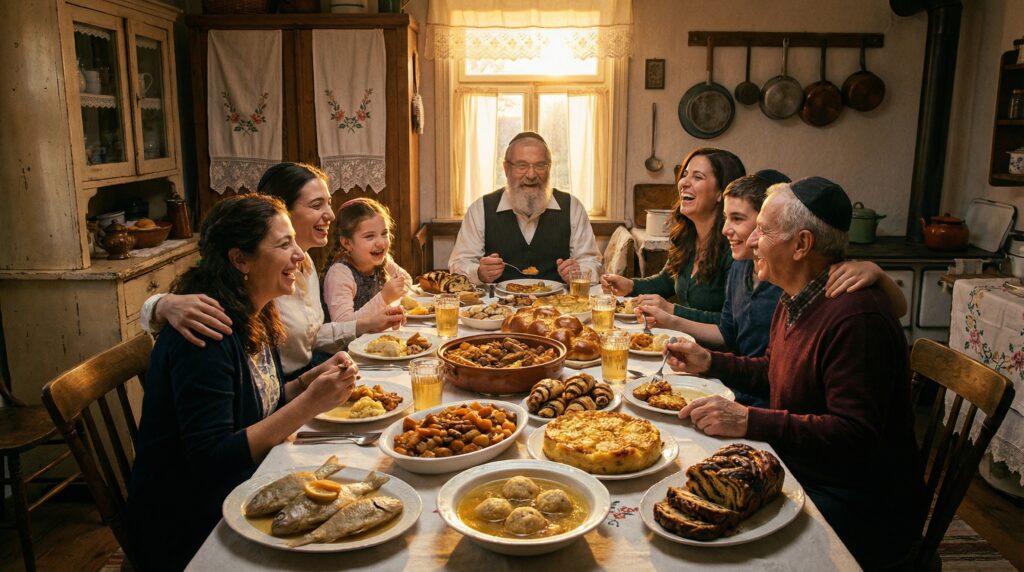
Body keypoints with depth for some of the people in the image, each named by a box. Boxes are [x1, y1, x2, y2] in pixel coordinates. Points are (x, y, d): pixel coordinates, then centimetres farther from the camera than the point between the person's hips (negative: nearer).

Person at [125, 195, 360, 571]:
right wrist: (309, 405, -28)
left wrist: (311, 380, -5)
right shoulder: (206, 332, -24)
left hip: (240, 494, 8)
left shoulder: (255, 318, 2)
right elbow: (212, 461, -26)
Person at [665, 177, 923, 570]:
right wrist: (709, 362, 11)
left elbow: (855, 435, -29)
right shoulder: (795, 299, 8)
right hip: (797, 470, 9)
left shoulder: (855, 316, -25)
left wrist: (749, 422, -32)